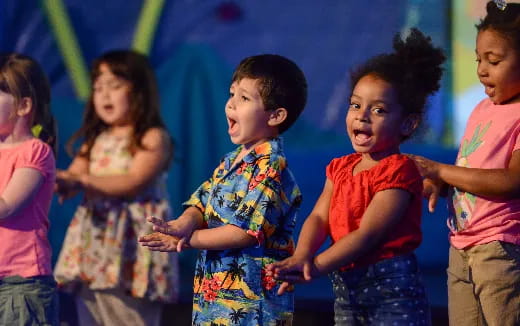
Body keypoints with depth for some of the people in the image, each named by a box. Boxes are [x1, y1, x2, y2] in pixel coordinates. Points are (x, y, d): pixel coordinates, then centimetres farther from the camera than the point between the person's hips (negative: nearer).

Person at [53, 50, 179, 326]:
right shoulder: (96, 140, 16)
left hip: (132, 245, -7)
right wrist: (63, 182, -19)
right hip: (95, 244, 7)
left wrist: (86, 181, -24)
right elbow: (74, 173, 5)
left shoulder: (153, 138, -5)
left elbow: (133, 182, -16)